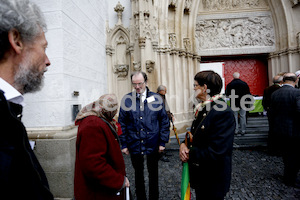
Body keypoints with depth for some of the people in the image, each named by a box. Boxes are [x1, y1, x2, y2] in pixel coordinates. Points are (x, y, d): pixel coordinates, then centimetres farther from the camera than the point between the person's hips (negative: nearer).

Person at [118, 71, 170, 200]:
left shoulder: (156, 98, -4)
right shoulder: (127, 99, -4)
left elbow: (164, 121, 0)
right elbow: (122, 123, 0)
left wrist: (162, 142, -2)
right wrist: (124, 144, -1)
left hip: (152, 144, 0)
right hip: (134, 144, 1)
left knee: (153, 173, 17)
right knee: (138, 172, 20)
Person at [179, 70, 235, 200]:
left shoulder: (224, 113, -26)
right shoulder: (202, 108, 3)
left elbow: (215, 153, -29)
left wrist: (190, 154, -18)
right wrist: (184, 144, -10)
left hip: (213, 181, -7)